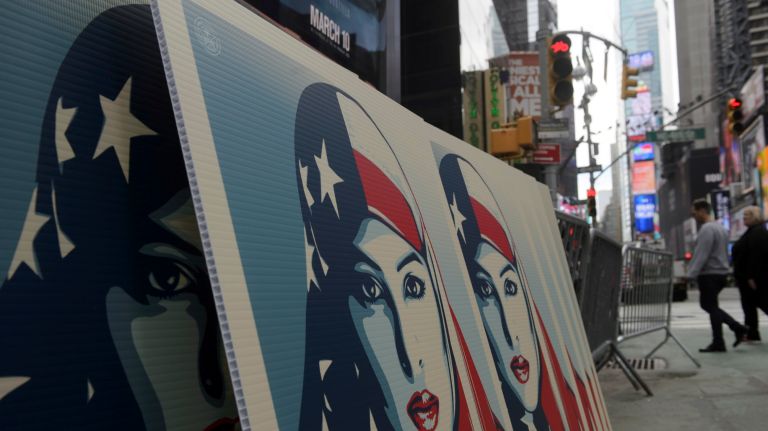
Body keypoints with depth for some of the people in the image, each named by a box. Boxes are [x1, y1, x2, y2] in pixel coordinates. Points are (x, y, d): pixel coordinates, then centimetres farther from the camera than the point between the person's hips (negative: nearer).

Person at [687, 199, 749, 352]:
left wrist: (691, 274, -21)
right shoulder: (721, 227, 15)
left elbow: (701, 255, -22)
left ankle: (718, 343, 4)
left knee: (710, 306, -2)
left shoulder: (707, 229, -17)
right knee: (708, 304, 17)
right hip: (721, 272, 10)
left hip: (709, 274, -10)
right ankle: (737, 328, 11)